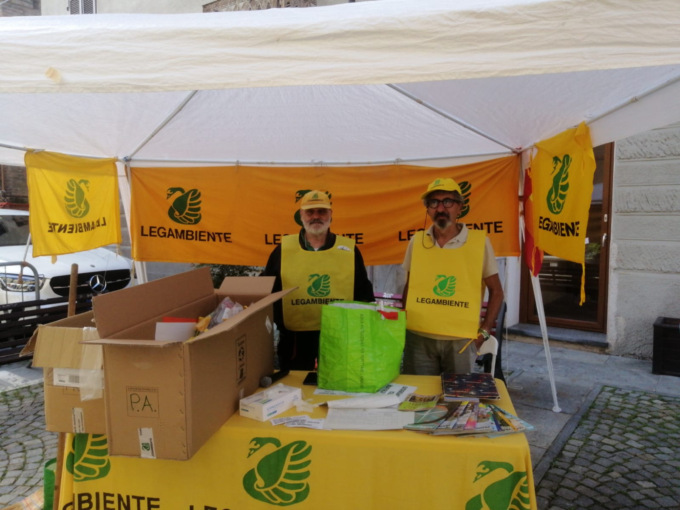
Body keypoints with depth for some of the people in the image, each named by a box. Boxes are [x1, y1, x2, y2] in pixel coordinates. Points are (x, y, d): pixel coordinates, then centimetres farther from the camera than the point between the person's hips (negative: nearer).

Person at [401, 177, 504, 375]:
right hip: (418, 338, 2)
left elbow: (496, 291, 3)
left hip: (461, 340, -1)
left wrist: (484, 331, -3)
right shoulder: (416, 241, 1)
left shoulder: (480, 242, -5)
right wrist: (403, 324, 6)